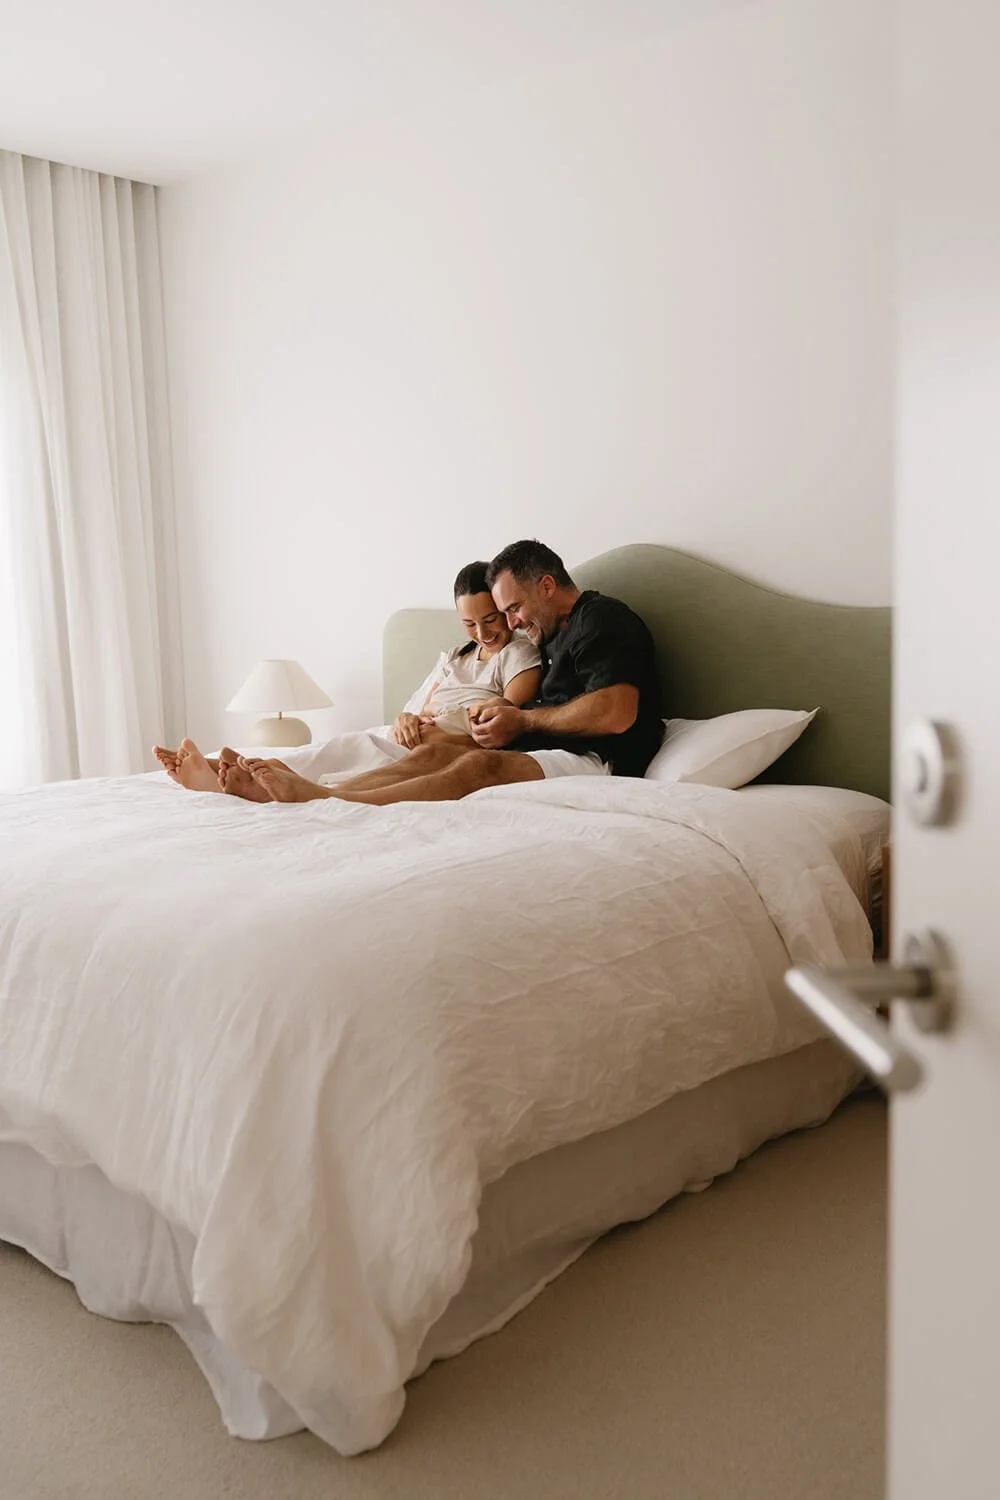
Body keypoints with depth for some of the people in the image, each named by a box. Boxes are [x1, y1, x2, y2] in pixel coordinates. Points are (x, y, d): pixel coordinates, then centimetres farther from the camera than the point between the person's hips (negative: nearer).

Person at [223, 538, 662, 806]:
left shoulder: (602, 620, -1)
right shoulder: (555, 636, 28)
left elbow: (616, 714, -16)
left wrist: (524, 720, -6)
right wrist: (505, 712, 2)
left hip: (596, 763, -8)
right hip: (547, 756, 9)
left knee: (481, 765, -32)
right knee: (430, 754, -14)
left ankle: (316, 801, -40)